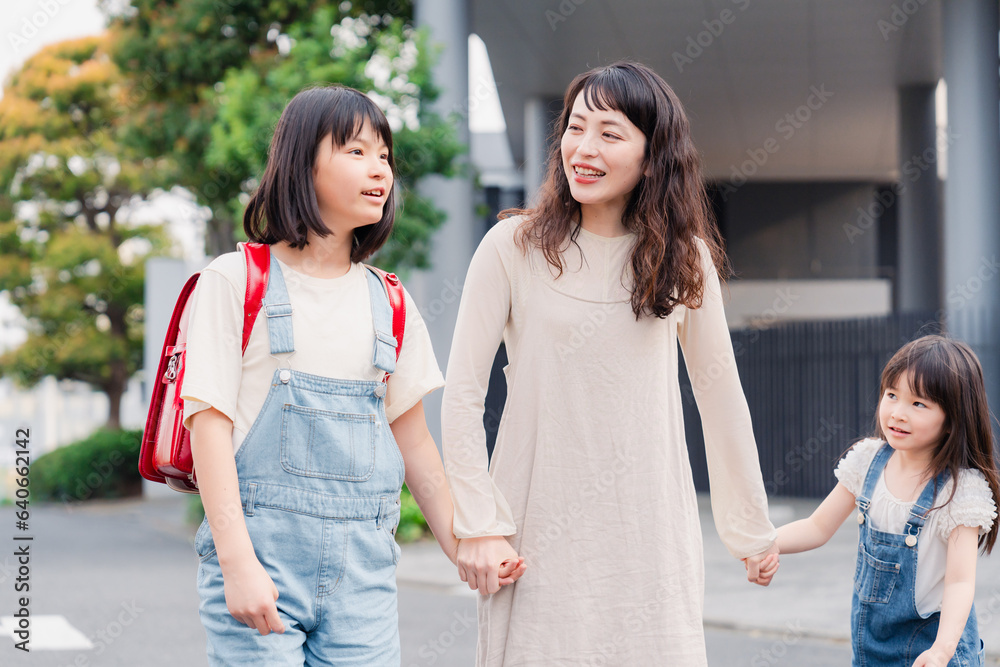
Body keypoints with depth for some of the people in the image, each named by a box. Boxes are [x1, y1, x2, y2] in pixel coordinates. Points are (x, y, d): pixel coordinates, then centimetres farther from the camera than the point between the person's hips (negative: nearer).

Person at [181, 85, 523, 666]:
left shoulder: (389, 305, 14)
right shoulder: (236, 281, 1)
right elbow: (209, 420, -6)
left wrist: (461, 546, 10)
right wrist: (237, 561, -14)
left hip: (364, 568, 4)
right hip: (262, 548, -4)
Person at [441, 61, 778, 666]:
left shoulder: (684, 257, 4)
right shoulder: (515, 247, -4)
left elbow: (721, 396, 11)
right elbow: (463, 393, -3)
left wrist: (752, 529, 15)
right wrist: (479, 525, -9)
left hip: (651, 529, 2)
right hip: (542, 525, -2)